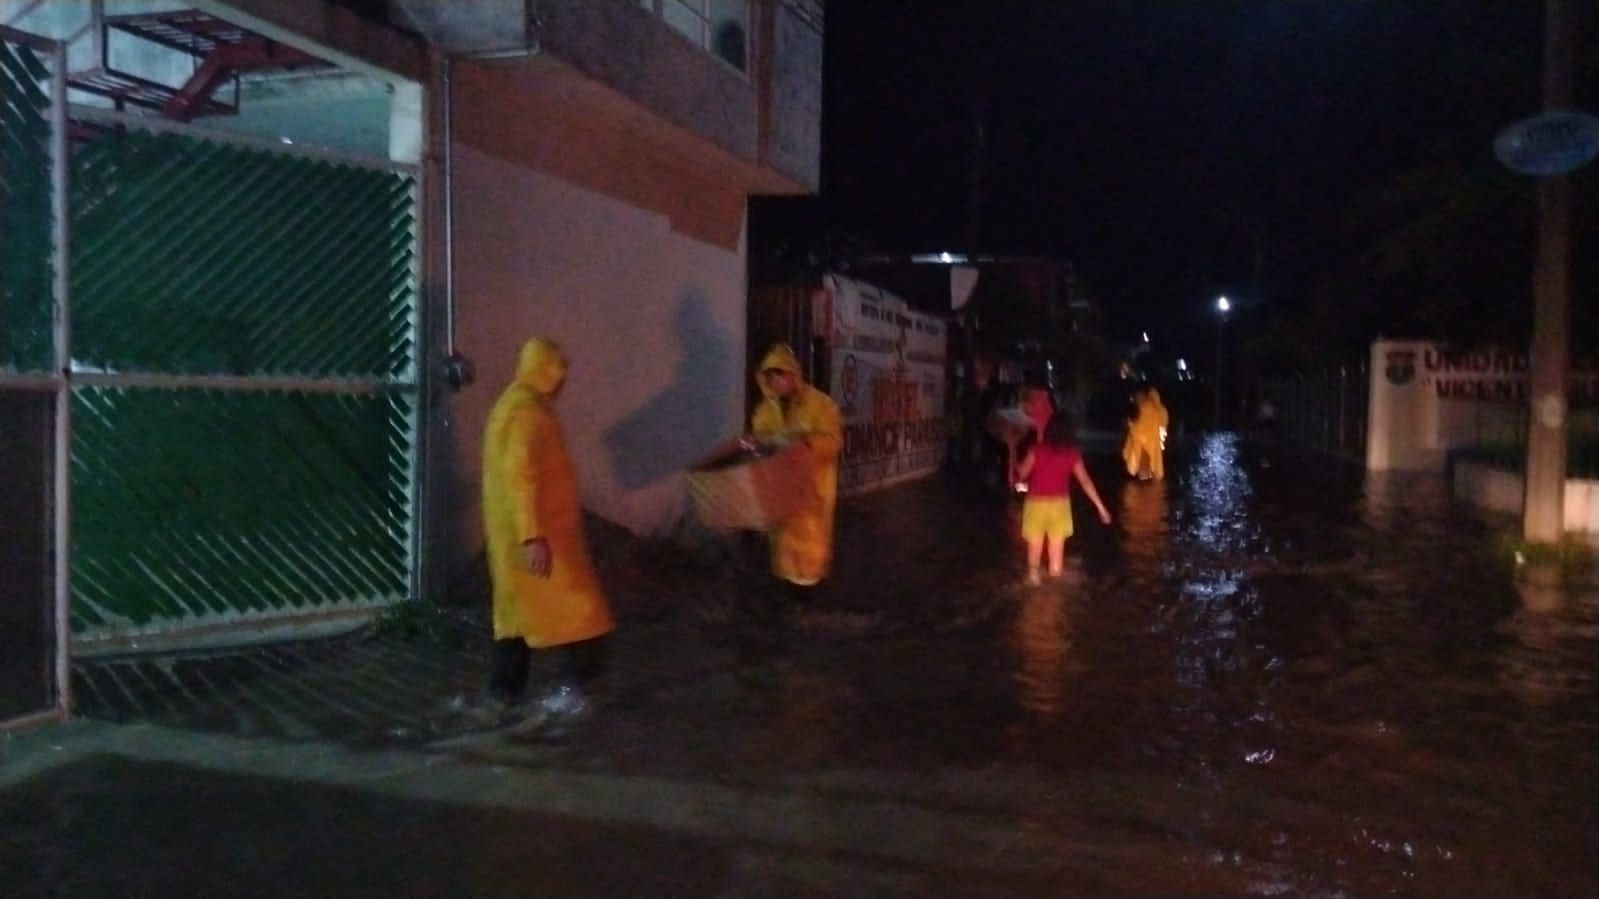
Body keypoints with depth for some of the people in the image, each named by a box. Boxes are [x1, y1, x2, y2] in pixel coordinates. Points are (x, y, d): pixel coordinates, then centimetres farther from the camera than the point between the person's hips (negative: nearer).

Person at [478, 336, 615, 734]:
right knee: (579, 613, -6)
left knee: (519, 613, 14)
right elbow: (519, 477, -25)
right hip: (538, 536, -10)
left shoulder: (513, 405, 16)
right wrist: (533, 537, -29)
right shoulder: (527, 413, -17)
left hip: (514, 535, 10)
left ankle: (503, 698, 18)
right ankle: (571, 692, -8)